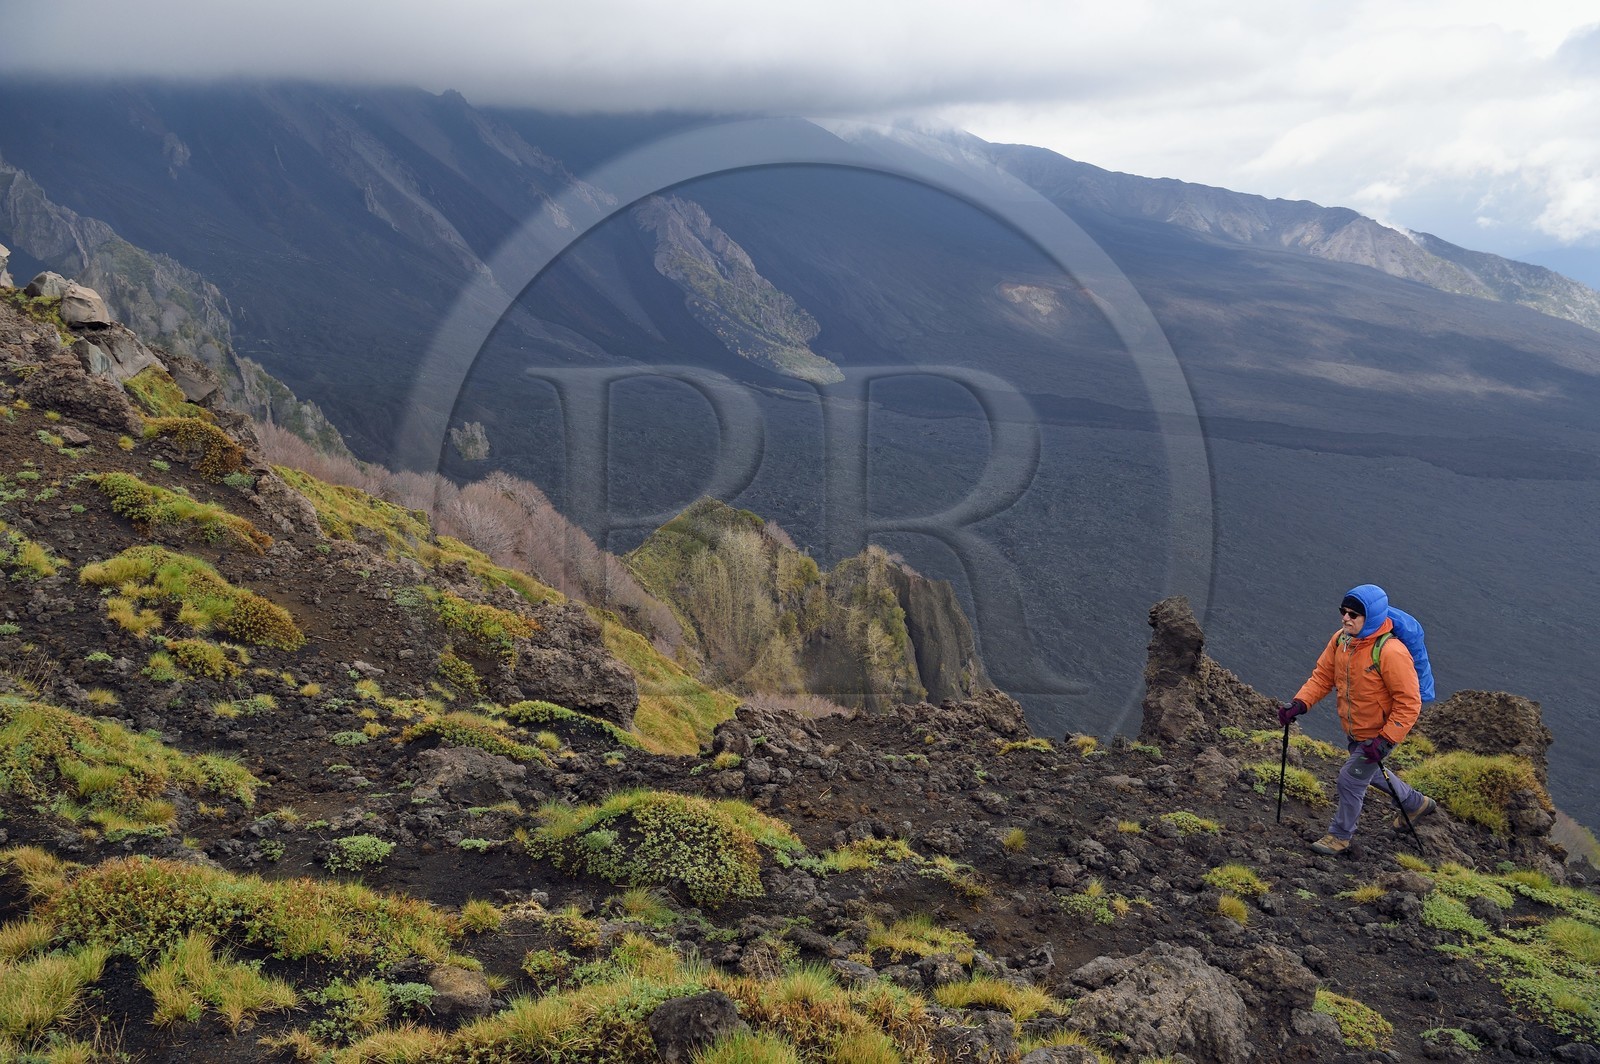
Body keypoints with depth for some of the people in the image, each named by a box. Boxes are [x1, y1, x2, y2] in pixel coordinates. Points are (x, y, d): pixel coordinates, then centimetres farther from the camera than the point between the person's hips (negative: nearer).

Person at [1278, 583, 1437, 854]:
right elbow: (1322, 676, -1)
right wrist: (1299, 704, -15)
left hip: (1379, 735, -8)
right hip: (1353, 731, 8)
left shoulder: (1391, 652, -33)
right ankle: (1417, 803, 53)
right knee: (1369, 773, 28)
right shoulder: (1341, 640, -11)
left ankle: (1340, 835, 25)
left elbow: (1409, 703, -28)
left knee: (1350, 779, 0)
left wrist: (1386, 740, -30)